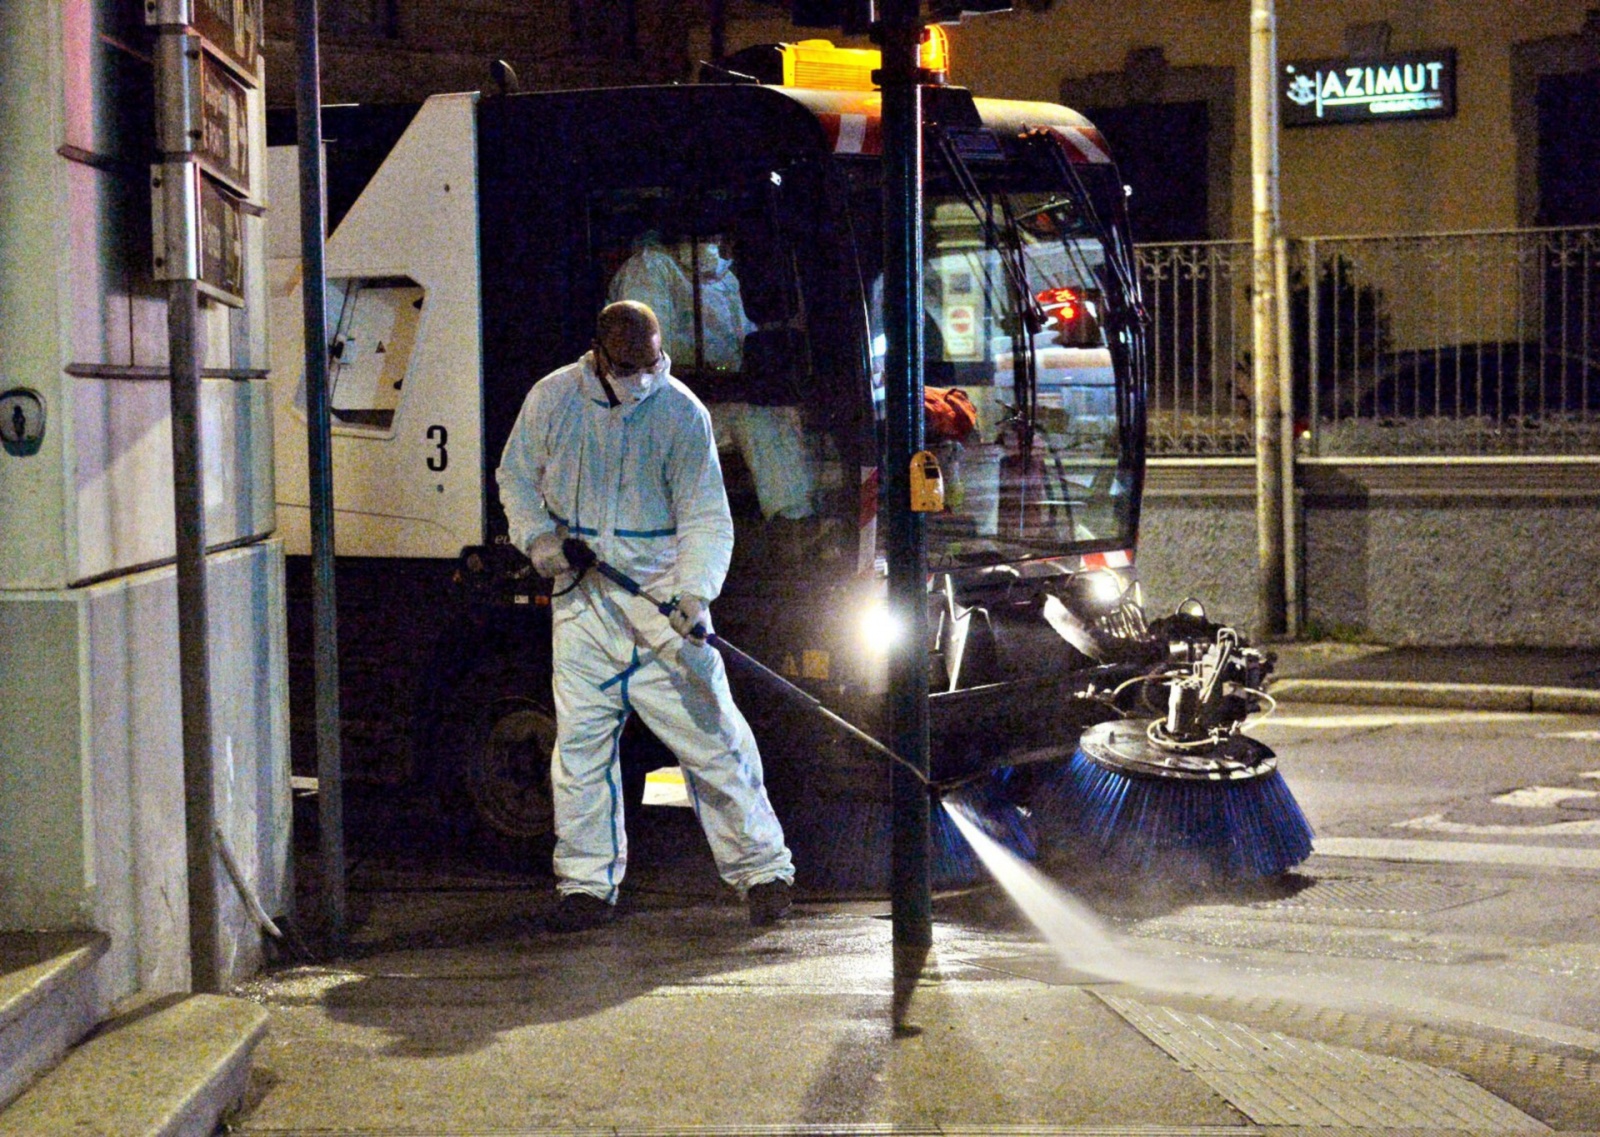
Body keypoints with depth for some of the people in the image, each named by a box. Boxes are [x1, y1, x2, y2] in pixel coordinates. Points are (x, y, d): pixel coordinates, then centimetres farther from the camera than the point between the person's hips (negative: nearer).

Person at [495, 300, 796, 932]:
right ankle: (587, 885, 14)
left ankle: (763, 869, 5)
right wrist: (537, 537, -3)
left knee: (711, 733, -5)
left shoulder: (683, 414, -6)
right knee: (580, 739, 3)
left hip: (661, 592, -2)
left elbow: (706, 518, -7)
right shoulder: (552, 399, 0)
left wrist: (694, 592, -23)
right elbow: (516, 476, 15)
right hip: (582, 596, 2)